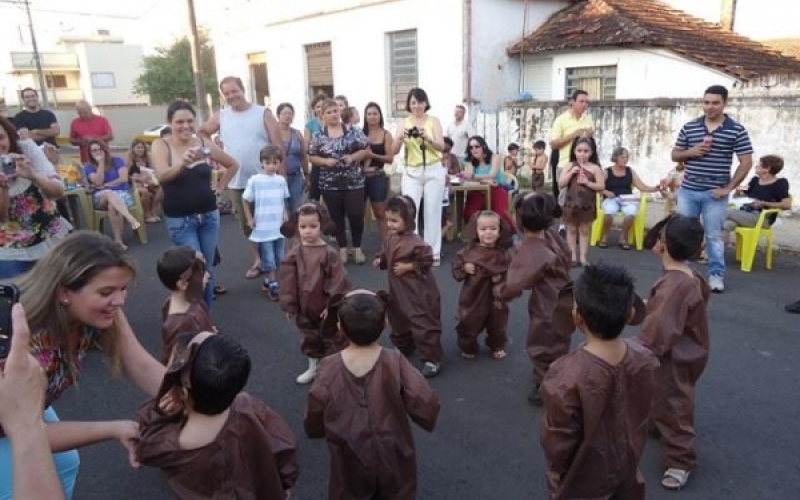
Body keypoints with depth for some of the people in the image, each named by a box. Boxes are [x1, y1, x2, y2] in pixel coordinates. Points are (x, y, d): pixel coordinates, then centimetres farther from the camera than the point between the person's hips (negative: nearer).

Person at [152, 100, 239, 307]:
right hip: (179, 219, -3)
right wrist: (182, 163, -43)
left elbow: (233, 165, 15)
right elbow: (162, 175, -25)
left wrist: (221, 186, 5)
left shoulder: (204, 143, 1)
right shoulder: (161, 145, -6)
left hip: (209, 215, 3)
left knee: (208, 269, 9)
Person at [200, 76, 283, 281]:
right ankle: (258, 260, 27)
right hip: (236, 182, 4)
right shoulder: (220, 116, 5)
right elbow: (202, 132, 21)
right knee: (247, 224, 13)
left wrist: (281, 177, -11)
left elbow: (278, 147, -6)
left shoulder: (263, 113, -4)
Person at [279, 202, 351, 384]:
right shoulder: (294, 254, -8)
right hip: (305, 307, 4)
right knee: (310, 338, 21)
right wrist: (289, 306, -2)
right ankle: (313, 367, 40)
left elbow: (338, 280, -15)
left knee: (333, 338, 11)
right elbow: (288, 281, -3)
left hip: (327, 307, -4)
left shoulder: (329, 253, -17)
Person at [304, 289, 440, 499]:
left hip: (350, 465, 1)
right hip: (393, 461, 0)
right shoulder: (394, 362, -21)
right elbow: (426, 407, -22)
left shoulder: (330, 368, -18)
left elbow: (313, 426, -9)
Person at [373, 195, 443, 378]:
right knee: (397, 320, 24)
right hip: (397, 290, 9)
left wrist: (408, 266, -22)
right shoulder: (390, 238, -1)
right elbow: (386, 254, 15)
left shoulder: (415, 243, -26)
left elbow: (427, 261, -21)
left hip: (418, 292, -9)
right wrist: (380, 260, -5)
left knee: (423, 324, -3)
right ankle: (403, 348, 45)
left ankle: (432, 359, 8)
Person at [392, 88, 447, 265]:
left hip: (433, 171, -1)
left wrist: (427, 138, -25)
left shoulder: (434, 121, 2)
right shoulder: (403, 123, 4)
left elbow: (442, 147, -7)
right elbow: (394, 151, -1)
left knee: (432, 212, 5)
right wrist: (400, 138, -21)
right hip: (411, 173, 1)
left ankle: (433, 252, 13)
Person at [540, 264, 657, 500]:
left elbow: (558, 438, -23)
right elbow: (644, 414, -1)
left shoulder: (567, 376, -38)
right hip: (627, 467, 5)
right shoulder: (645, 359, -18)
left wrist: (556, 468, -3)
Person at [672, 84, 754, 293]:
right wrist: (690, 152, -10)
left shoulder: (737, 130, -3)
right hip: (688, 191, 3)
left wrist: (728, 188, -8)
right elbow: (675, 155, 11)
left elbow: (746, 162, -2)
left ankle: (716, 275, 17)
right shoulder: (689, 127, 5)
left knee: (713, 235, 4)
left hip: (715, 194, -2)